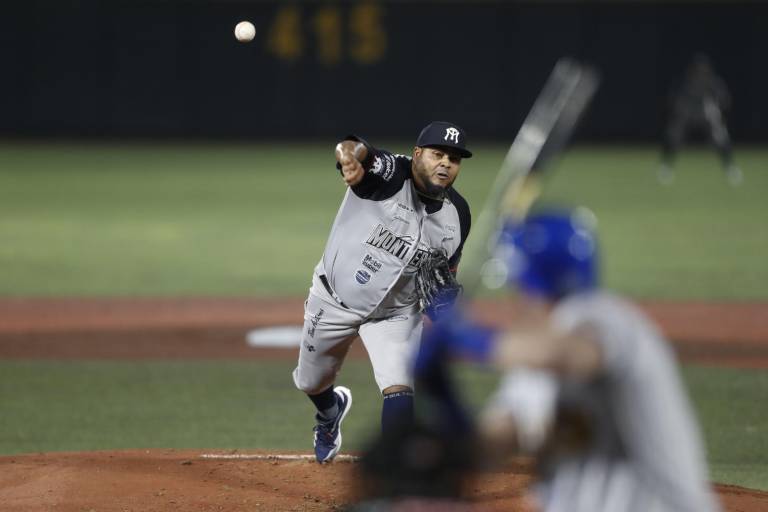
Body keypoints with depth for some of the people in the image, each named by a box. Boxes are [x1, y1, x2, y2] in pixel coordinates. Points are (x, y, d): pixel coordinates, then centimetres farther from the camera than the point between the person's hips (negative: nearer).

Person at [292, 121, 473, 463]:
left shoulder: (458, 214, -9)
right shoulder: (388, 174, -25)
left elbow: (449, 267, 8)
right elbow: (353, 150, -48)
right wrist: (350, 156, -72)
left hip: (396, 315, 1)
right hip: (332, 301, -1)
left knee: (400, 391, -19)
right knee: (311, 383, 21)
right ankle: (330, 411, 57)